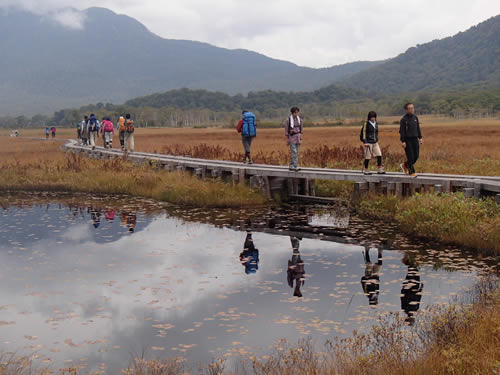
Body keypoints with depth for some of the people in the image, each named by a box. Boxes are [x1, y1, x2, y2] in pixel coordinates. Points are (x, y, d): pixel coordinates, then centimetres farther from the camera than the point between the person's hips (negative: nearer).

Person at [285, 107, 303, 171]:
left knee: (296, 152, 7)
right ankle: (296, 167, -15)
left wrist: (301, 139, 6)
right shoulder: (288, 120, -11)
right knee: (294, 152, -12)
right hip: (291, 137, -5)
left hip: (297, 137, 5)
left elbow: (301, 129, 9)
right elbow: (286, 130, -5)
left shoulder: (299, 120, 2)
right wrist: (287, 139, -6)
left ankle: (291, 166, 16)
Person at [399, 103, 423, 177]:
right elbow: (401, 131, -10)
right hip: (407, 140, -6)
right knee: (410, 156, -5)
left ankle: (405, 165, 26)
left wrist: (420, 138, 10)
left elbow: (418, 128, 15)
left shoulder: (415, 117, 8)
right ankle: (411, 172, 6)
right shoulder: (404, 119, -9)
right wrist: (403, 141, -15)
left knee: (416, 155, 4)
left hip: (415, 139, 6)